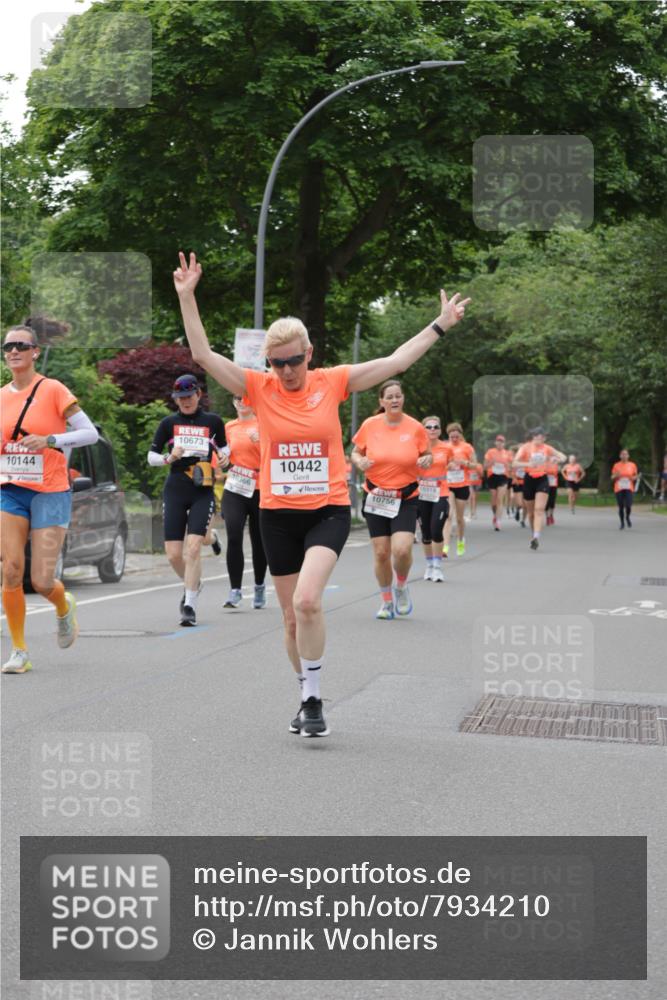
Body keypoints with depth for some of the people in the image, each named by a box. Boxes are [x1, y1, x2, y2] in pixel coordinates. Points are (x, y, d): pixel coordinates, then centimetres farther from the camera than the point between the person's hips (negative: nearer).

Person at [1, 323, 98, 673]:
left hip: (50, 493, -3)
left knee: (42, 582, -6)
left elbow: (90, 433, -8)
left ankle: (64, 607, 31)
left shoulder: (53, 390, -6)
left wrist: (50, 440, -20)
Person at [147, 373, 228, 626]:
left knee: (193, 547, -16)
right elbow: (151, 456, 11)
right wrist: (169, 458, -8)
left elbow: (223, 448, 23)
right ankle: (192, 584, 29)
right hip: (175, 492, 1)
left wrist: (224, 458, 1)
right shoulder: (169, 423, 8)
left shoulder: (213, 421, 8)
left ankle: (190, 605, -10)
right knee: (173, 554, -2)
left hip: (203, 493, -1)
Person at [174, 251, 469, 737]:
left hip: (329, 510, -2)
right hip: (278, 514, 2)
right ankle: (309, 700, 28)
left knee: (307, 601, -23)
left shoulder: (333, 382, -1)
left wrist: (441, 325, 4)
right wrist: (187, 297, -12)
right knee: (293, 617, 9)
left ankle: (313, 698, -9)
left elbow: (395, 361, 2)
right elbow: (203, 354, -6)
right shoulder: (259, 387, -1)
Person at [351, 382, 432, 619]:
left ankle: (402, 587, 15)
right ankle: (387, 601, 23)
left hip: (406, 498, -1)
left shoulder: (415, 427, -4)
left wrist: (426, 461, -15)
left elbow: (427, 455, 8)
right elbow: (356, 452, 9)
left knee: (402, 549, -17)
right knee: (381, 553, 1)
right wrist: (359, 462, -13)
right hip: (376, 497, 1)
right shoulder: (370, 425, -2)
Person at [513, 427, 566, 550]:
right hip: (529, 480, -1)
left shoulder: (546, 448, 5)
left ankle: (536, 537, -27)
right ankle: (534, 535, 30)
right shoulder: (525, 448, -4)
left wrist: (557, 458, -10)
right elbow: (515, 463, -14)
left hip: (542, 480, 1)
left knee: (539, 509, -16)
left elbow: (563, 457, 14)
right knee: (530, 512, 10)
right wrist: (528, 464, -31)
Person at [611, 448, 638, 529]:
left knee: (628, 506, -15)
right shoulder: (616, 465, 4)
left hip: (629, 489, 0)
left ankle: (627, 517, 17)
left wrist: (634, 478, -7)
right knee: (621, 507, 1)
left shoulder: (632, 465, 5)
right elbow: (612, 478, 8)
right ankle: (622, 523, 19)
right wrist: (616, 476, -13)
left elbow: (636, 475, 15)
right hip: (619, 489, 0)